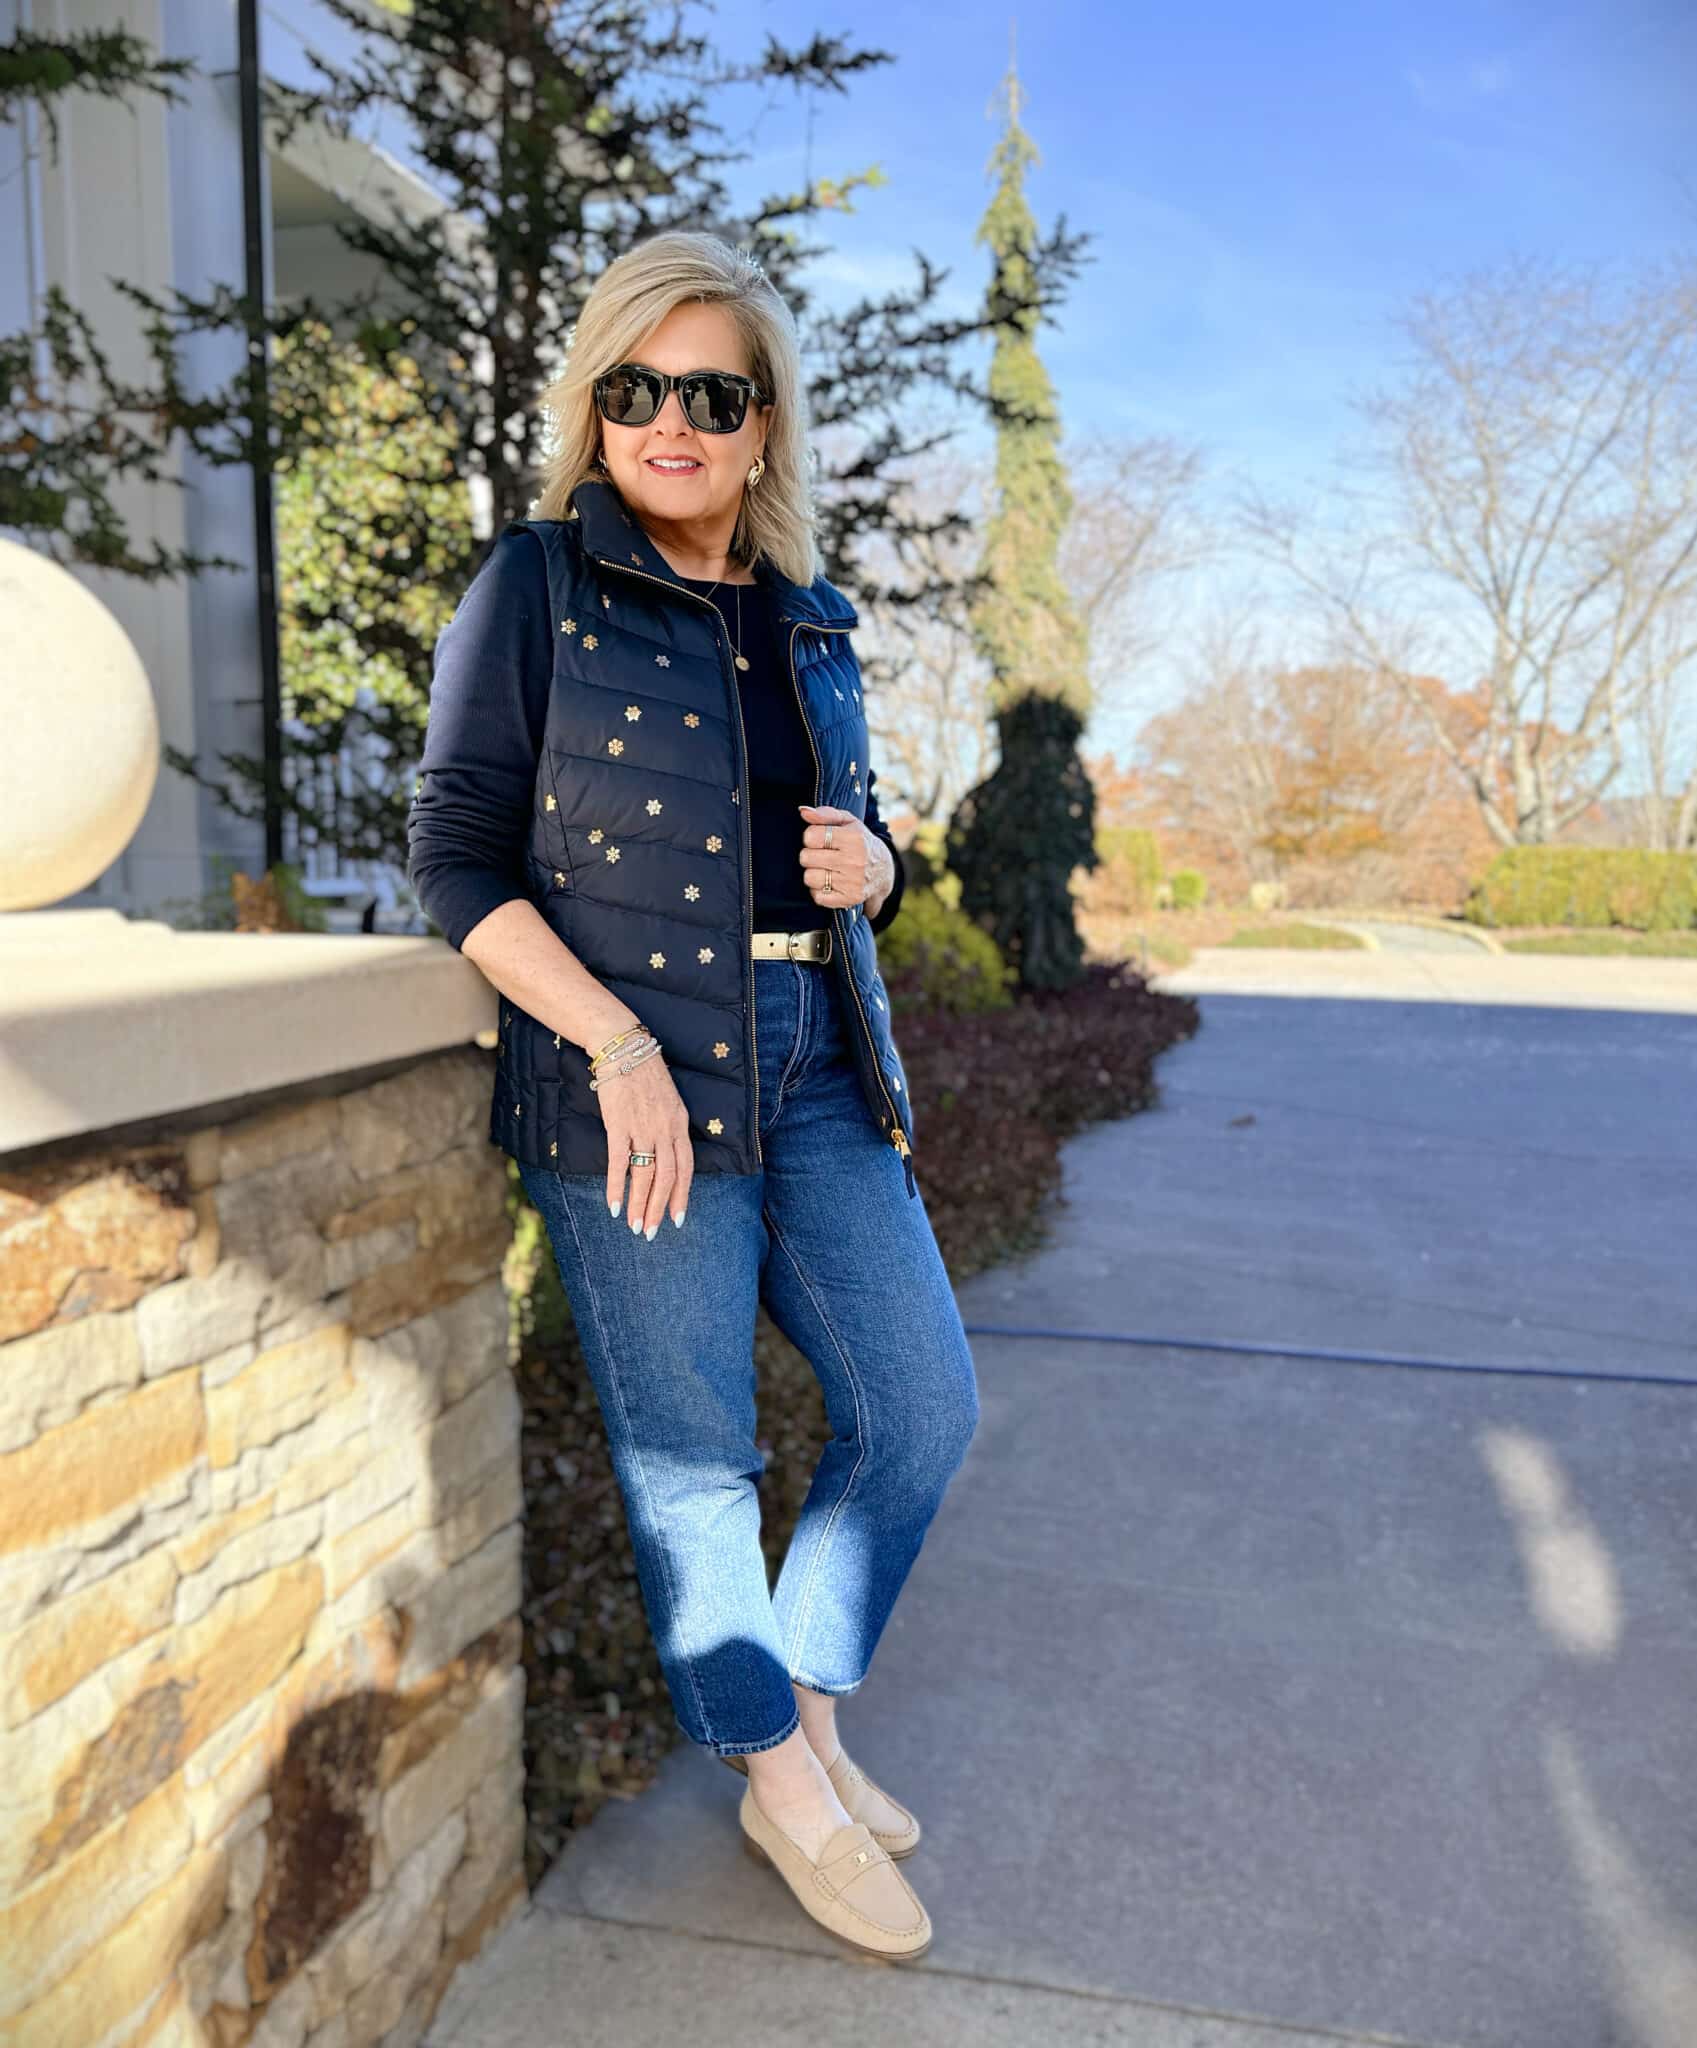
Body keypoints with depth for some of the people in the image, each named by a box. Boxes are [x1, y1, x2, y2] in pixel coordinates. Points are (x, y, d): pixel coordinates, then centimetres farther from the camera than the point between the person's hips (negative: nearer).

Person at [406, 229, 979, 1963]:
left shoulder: (810, 621, 14)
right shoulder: (537, 585, -2)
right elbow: (455, 851, -8)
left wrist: (867, 863, -2)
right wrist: (619, 1044, -17)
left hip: (819, 1072, 6)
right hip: (630, 1084, -5)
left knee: (923, 1411, 6)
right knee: (692, 1454, 5)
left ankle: (806, 1707, 31)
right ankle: (781, 1784, 28)